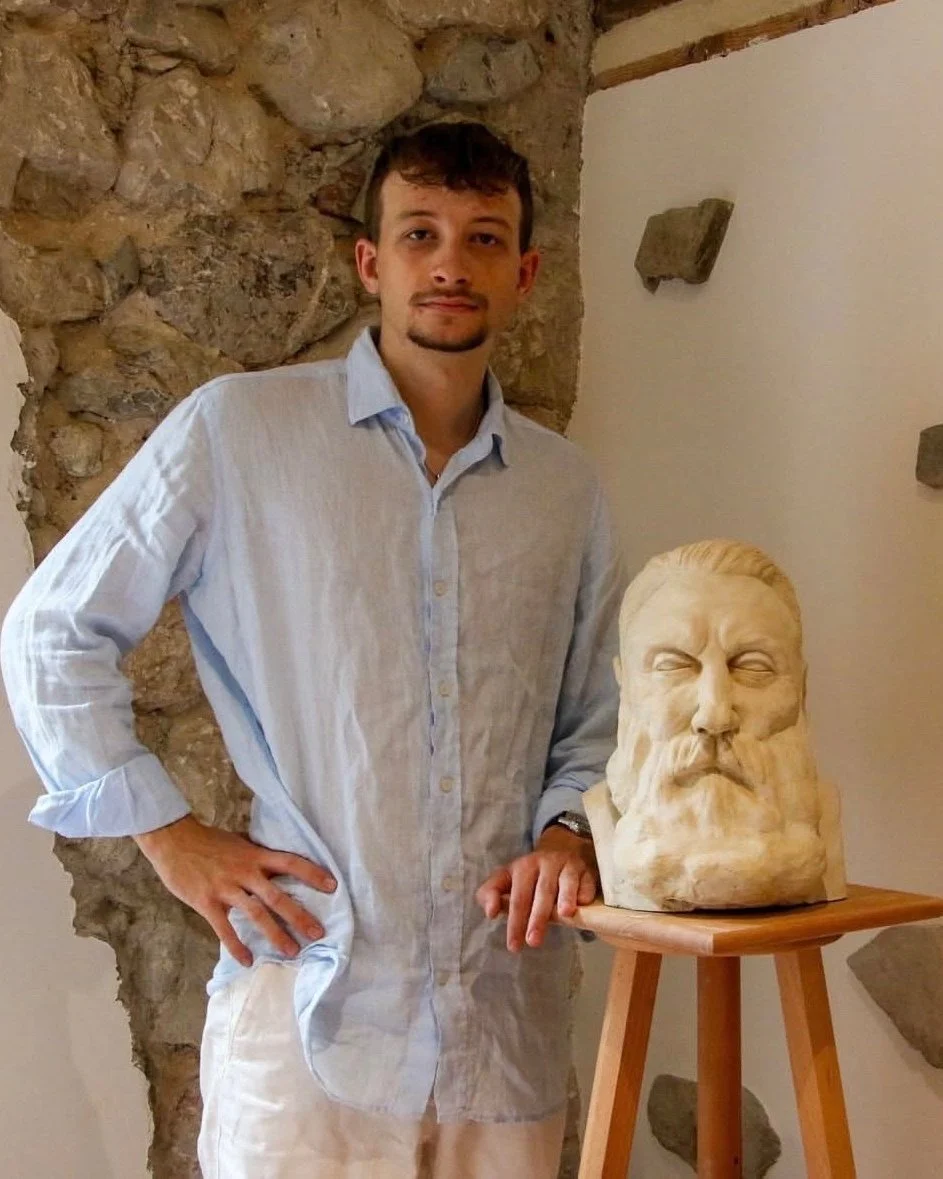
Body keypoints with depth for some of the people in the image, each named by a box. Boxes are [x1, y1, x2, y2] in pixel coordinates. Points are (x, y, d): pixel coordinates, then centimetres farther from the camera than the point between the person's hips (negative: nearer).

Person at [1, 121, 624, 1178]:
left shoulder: (564, 488, 10)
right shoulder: (238, 433, -3)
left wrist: (568, 831, -2)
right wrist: (171, 839, -4)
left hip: (509, 1015, 4)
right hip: (311, 1005, -4)